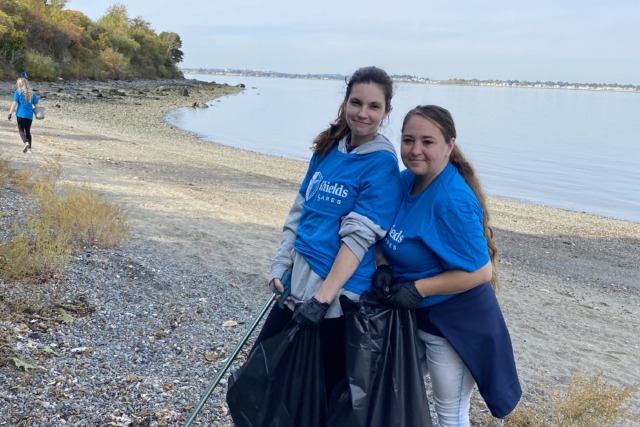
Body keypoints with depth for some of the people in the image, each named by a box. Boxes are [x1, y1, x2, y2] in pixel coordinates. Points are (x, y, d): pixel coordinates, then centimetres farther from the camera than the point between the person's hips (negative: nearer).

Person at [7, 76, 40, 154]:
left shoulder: (18, 92, -3)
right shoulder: (32, 93, 7)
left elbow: (14, 103, -8)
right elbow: (36, 105, 8)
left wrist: (10, 113, -6)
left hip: (21, 114, -4)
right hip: (29, 115, 4)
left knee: (21, 130, 0)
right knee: (28, 131, 13)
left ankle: (26, 142, -27)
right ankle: (29, 148, 10)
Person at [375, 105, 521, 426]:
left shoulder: (453, 201, -29)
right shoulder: (405, 179, -5)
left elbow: (480, 271, -27)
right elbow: (390, 236, 7)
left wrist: (418, 289, -25)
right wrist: (383, 267, -12)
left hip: (455, 323, -7)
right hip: (414, 314, 8)